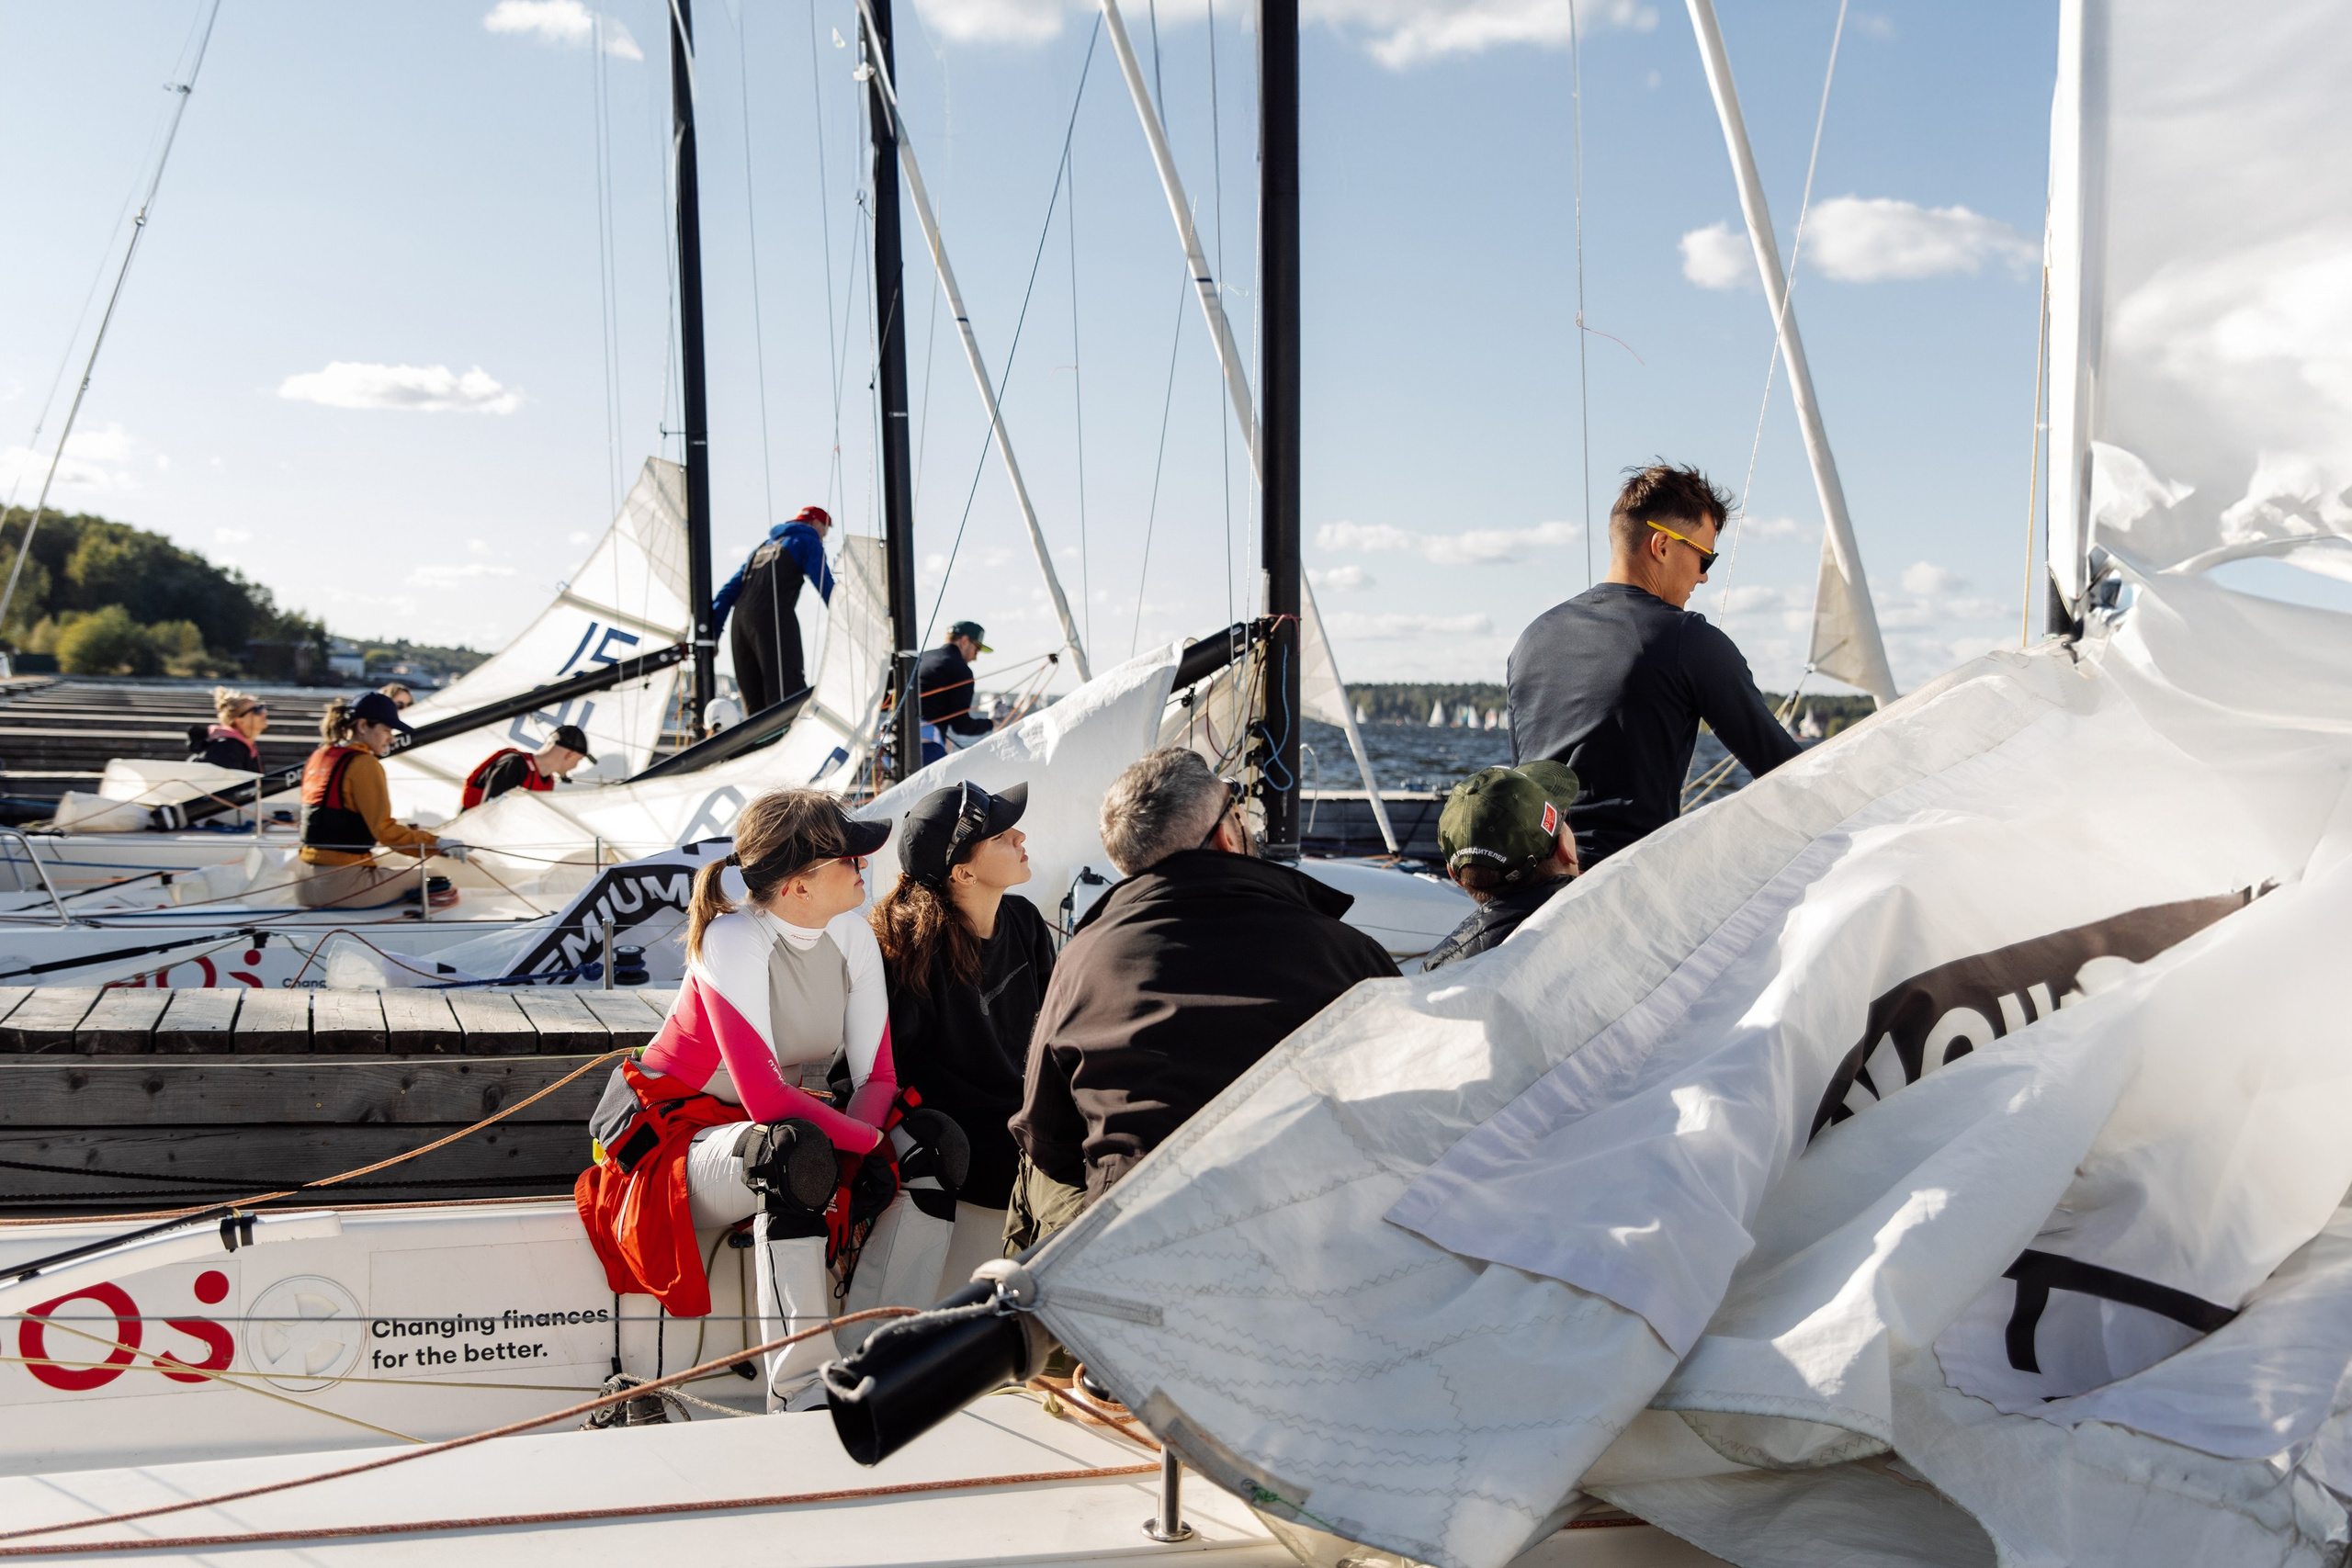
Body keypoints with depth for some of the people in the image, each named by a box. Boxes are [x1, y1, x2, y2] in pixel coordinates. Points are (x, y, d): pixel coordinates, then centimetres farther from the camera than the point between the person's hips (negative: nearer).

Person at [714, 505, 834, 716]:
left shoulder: (765, 545, 31)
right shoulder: (807, 541, 11)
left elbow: (730, 590, 24)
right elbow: (825, 585, -2)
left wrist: (712, 633, 19)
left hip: (741, 621, 7)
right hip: (775, 620, -7)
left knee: (754, 702, 6)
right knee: (787, 693, -15)